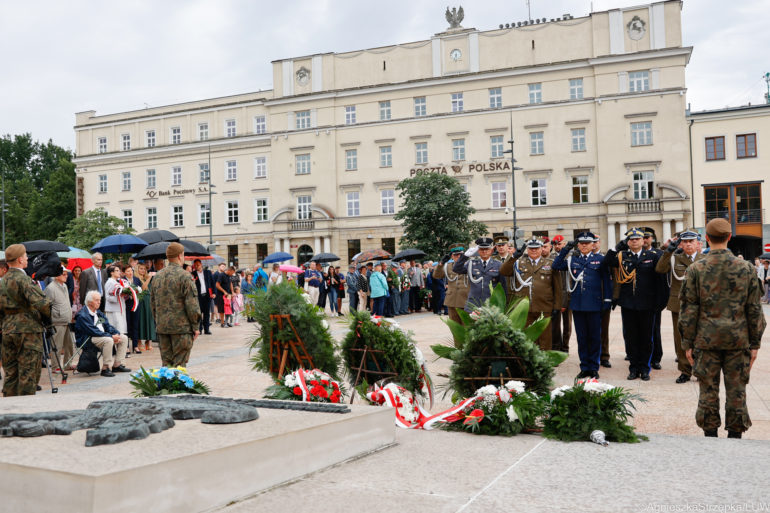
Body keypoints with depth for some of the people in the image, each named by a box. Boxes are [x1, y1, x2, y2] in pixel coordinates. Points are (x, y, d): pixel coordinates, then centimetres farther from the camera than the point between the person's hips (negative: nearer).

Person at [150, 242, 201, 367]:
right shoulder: (184, 276, -11)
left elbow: (153, 304, 17)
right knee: (179, 365, -1)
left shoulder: (157, 277, 10)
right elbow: (192, 304, -13)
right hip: (181, 327, -6)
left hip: (162, 328, 6)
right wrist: (195, 326, -5)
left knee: (166, 363, 11)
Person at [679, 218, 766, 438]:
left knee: (708, 390, 7)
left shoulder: (695, 269, -6)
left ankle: (710, 436, 14)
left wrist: (688, 343, 4)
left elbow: (688, 310, -4)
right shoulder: (746, 268, -1)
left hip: (706, 340, -1)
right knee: (736, 391, 10)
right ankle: (735, 435, 16)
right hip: (738, 340, 1)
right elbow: (754, 310, 2)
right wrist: (755, 343, 9)